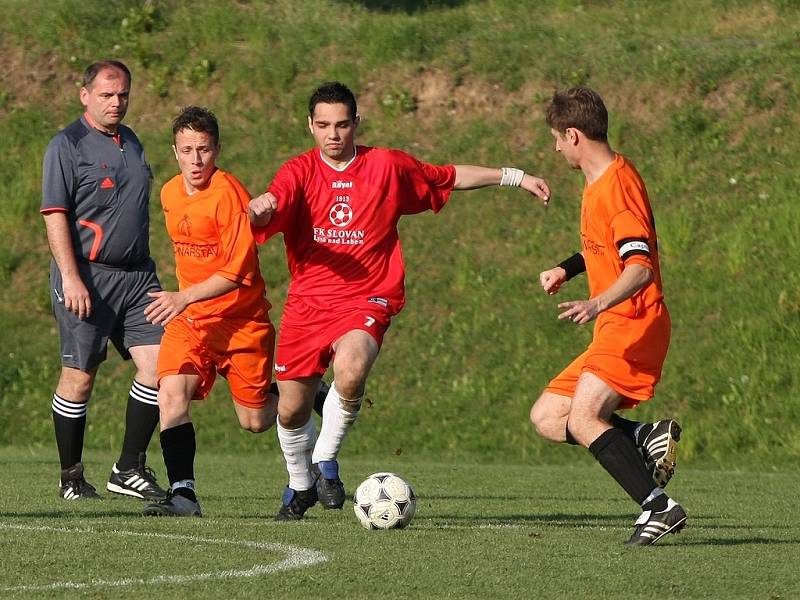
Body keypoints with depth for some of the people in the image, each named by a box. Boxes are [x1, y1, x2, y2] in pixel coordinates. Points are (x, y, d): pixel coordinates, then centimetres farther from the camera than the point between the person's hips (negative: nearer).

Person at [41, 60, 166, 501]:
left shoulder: (131, 143, 17)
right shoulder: (67, 146, -5)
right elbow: (55, 215, -11)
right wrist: (71, 278, -19)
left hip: (137, 275, 6)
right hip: (87, 278, -6)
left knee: (157, 362, -6)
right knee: (79, 378, -2)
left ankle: (130, 469, 4)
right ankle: (71, 478, 10)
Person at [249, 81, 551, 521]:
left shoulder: (388, 167, 3)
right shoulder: (300, 172, 0)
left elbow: (451, 177, 17)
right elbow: (270, 207, -19)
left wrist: (514, 177, 16)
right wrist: (260, 206, -44)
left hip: (366, 302, -2)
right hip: (306, 303, 2)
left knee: (350, 371, -33)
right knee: (291, 410, 6)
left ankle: (326, 460, -9)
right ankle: (300, 485, 37)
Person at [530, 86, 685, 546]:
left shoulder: (617, 184, -16)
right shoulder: (599, 183, 15)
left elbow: (639, 266, -26)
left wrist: (596, 305, -41)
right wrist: (567, 270, 20)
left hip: (635, 325, -11)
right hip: (614, 333, 11)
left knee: (582, 420, -26)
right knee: (547, 417, 7)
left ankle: (658, 505, -25)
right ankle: (646, 438, -4)